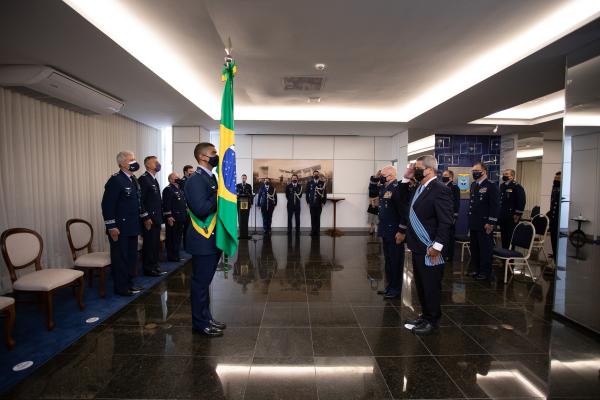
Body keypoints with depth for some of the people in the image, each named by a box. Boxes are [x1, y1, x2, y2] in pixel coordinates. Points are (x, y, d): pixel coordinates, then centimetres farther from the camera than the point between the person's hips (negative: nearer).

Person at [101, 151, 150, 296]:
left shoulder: (133, 179, 11)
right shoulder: (115, 180, -15)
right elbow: (108, 205, -19)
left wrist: (145, 217, 21)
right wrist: (111, 227, -21)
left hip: (132, 227, 9)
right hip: (120, 228, -9)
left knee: (131, 257, 16)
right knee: (120, 258, 3)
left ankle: (129, 284, 29)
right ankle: (121, 287, 16)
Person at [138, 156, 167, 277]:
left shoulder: (154, 180, 17)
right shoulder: (143, 179, -12)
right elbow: (141, 201, -17)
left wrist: (160, 216, 15)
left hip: (156, 219, 9)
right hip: (149, 220, -9)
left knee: (156, 244, 15)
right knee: (149, 244, 0)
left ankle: (154, 267, 26)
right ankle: (148, 269, 10)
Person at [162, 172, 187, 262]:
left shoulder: (180, 190, 17)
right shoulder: (168, 190, -10)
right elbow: (166, 204, -18)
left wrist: (185, 213, 18)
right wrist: (169, 217, -22)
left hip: (180, 218, 9)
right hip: (172, 219, -9)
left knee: (178, 237, 14)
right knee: (171, 238, 0)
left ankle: (176, 255, 25)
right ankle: (171, 256, 8)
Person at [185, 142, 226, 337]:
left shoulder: (210, 177, 13)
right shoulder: (195, 179, -16)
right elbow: (201, 209, -26)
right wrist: (219, 195, -18)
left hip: (211, 239, 9)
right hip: (202, 240, -9)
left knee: (205, 281, 18)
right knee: (201, 282, 3)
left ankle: (206, 318, 31)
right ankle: (200, 323, 18)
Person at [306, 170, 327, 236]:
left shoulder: (322, 183, 3)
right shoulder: (309, 183, 7)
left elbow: (325, 193, 2)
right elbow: (307, 193, 6)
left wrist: (323, 202, -4)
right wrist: (308, 202, 0)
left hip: (319, 204, -1)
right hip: (312, 204, 1)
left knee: (318, 218, 2)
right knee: (313, 218, 2)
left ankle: (317, 231, 9)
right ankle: (313, 231, 9)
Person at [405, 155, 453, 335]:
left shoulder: (440, 189, -15)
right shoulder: (420, 188, 13)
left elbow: (446, 221, -20)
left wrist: (437, 246, -21)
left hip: (430, 249, -9)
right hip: (418, 247, 9)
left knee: (431, 286, 6)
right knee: (420, 285, 18)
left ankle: (432, 321, 22)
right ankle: (425, 315, 34)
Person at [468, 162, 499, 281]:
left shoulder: (491, 186, -11)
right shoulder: (473, 185, 12)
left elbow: (495, 206, -14)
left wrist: (490, 223, -17)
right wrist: (470, 218, 14)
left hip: (485, 224, -7)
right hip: (473, 223, 7)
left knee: (485, 248, 4)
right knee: (474, 247, 14)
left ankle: (485, 272, 15)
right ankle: (475, 269, 27)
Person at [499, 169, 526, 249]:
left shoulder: (517, 187, -11)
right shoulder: (502, 186, 14)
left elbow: (522, 201, -15)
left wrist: (517, 214, -16)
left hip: (511, 218, -8)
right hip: (502, 217, 8)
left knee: (510, 237, -1)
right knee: (503, 236, 14)